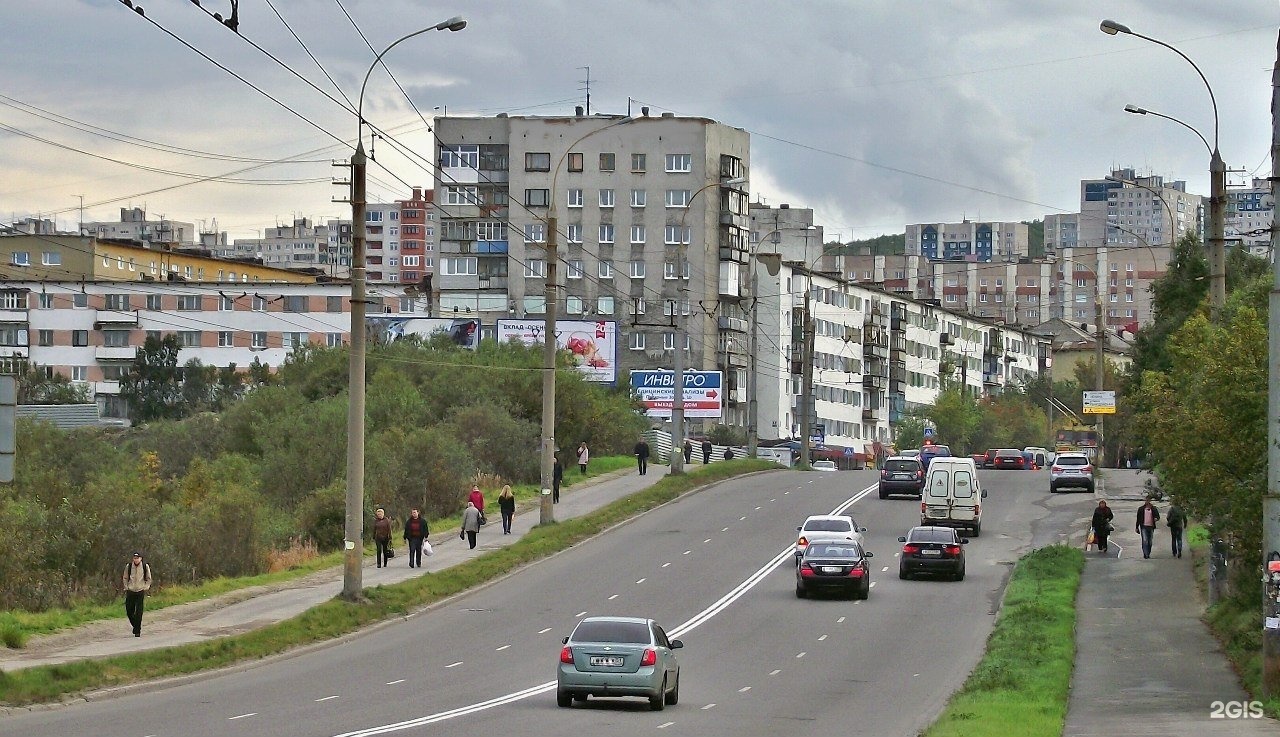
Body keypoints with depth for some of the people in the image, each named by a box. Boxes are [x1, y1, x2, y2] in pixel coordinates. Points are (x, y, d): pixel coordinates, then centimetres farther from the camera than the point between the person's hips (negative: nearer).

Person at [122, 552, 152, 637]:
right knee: (129, 611, 3)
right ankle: (135, 626, 27)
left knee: (138, 613, -5)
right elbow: (125, 578, 13)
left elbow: (148, 579, 10)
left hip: (140, 592, -2)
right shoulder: (128, 567, 2)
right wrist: (126, 588, 3)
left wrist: (146, 588, 0)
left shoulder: (145, 567, -1)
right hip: (130, 592, 2)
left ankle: (137, 631, 1)